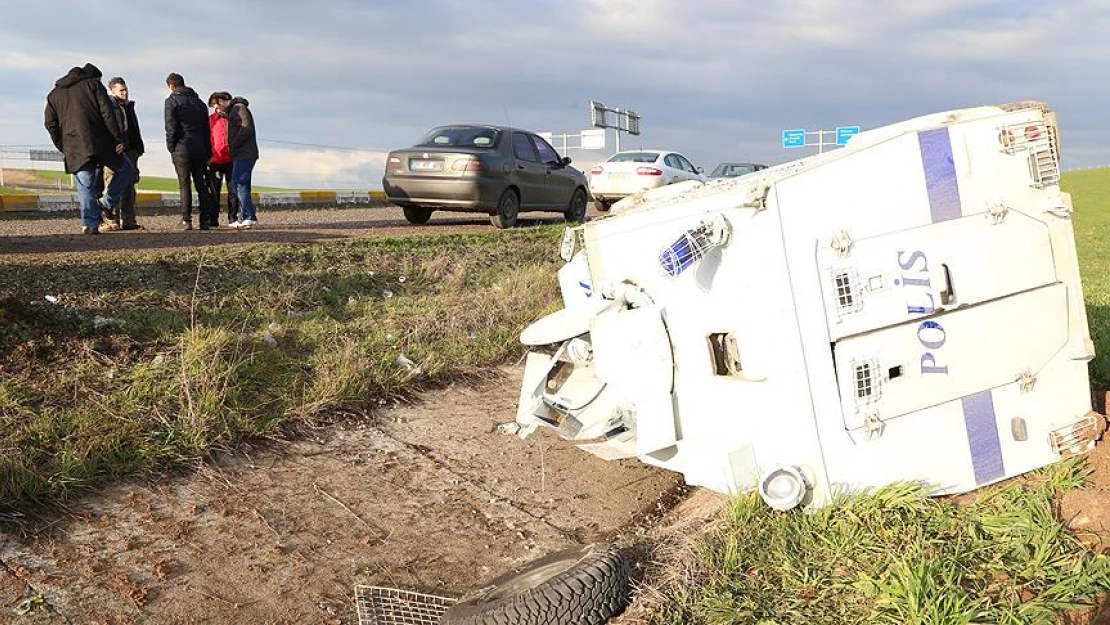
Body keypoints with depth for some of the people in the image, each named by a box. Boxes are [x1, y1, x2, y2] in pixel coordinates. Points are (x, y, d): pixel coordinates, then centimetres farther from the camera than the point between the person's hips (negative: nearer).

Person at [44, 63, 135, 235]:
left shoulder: (54, 94, 21)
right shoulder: (93, 84, 7)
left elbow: (51, 124, 16)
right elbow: (108, 114, -5)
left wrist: (64, 148, 18)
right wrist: (120, 139, -6)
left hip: (74, 149, 4)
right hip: (101, 143, -4)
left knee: (85, 187, 6)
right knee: (126, 170, 14)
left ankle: (89, 223, -1)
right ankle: (108, 203, 4)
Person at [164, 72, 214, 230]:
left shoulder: (172, 101, 0)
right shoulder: (199, 102, 18)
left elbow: (171, 127, -9)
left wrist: (171, 147, 1)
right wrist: (208, 153, 16)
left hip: (181, 148, -5)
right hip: (200, 149, 5)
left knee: (184, 186, -2)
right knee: (201, 185, 7)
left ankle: (186, 220, -5)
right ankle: (205, 220, 3)